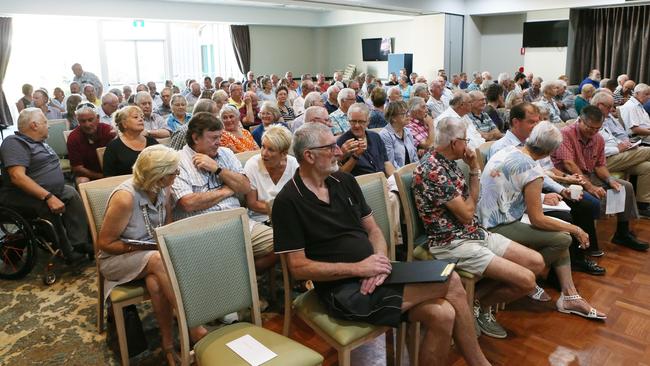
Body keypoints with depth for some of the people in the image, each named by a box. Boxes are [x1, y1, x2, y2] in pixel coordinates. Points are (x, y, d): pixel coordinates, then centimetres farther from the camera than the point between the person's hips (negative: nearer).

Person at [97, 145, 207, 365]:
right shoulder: (125, 198, -24)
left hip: (151, 253, 4)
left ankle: (168, 344, -21)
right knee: (159, 261, -36)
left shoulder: (162, 190, -5)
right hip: (117, 258, -4)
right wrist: (142, 247, -21)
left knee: (156, 282, -33)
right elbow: (105, 243, -15)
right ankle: (193, 327, -30)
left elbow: (168, 226, 11)